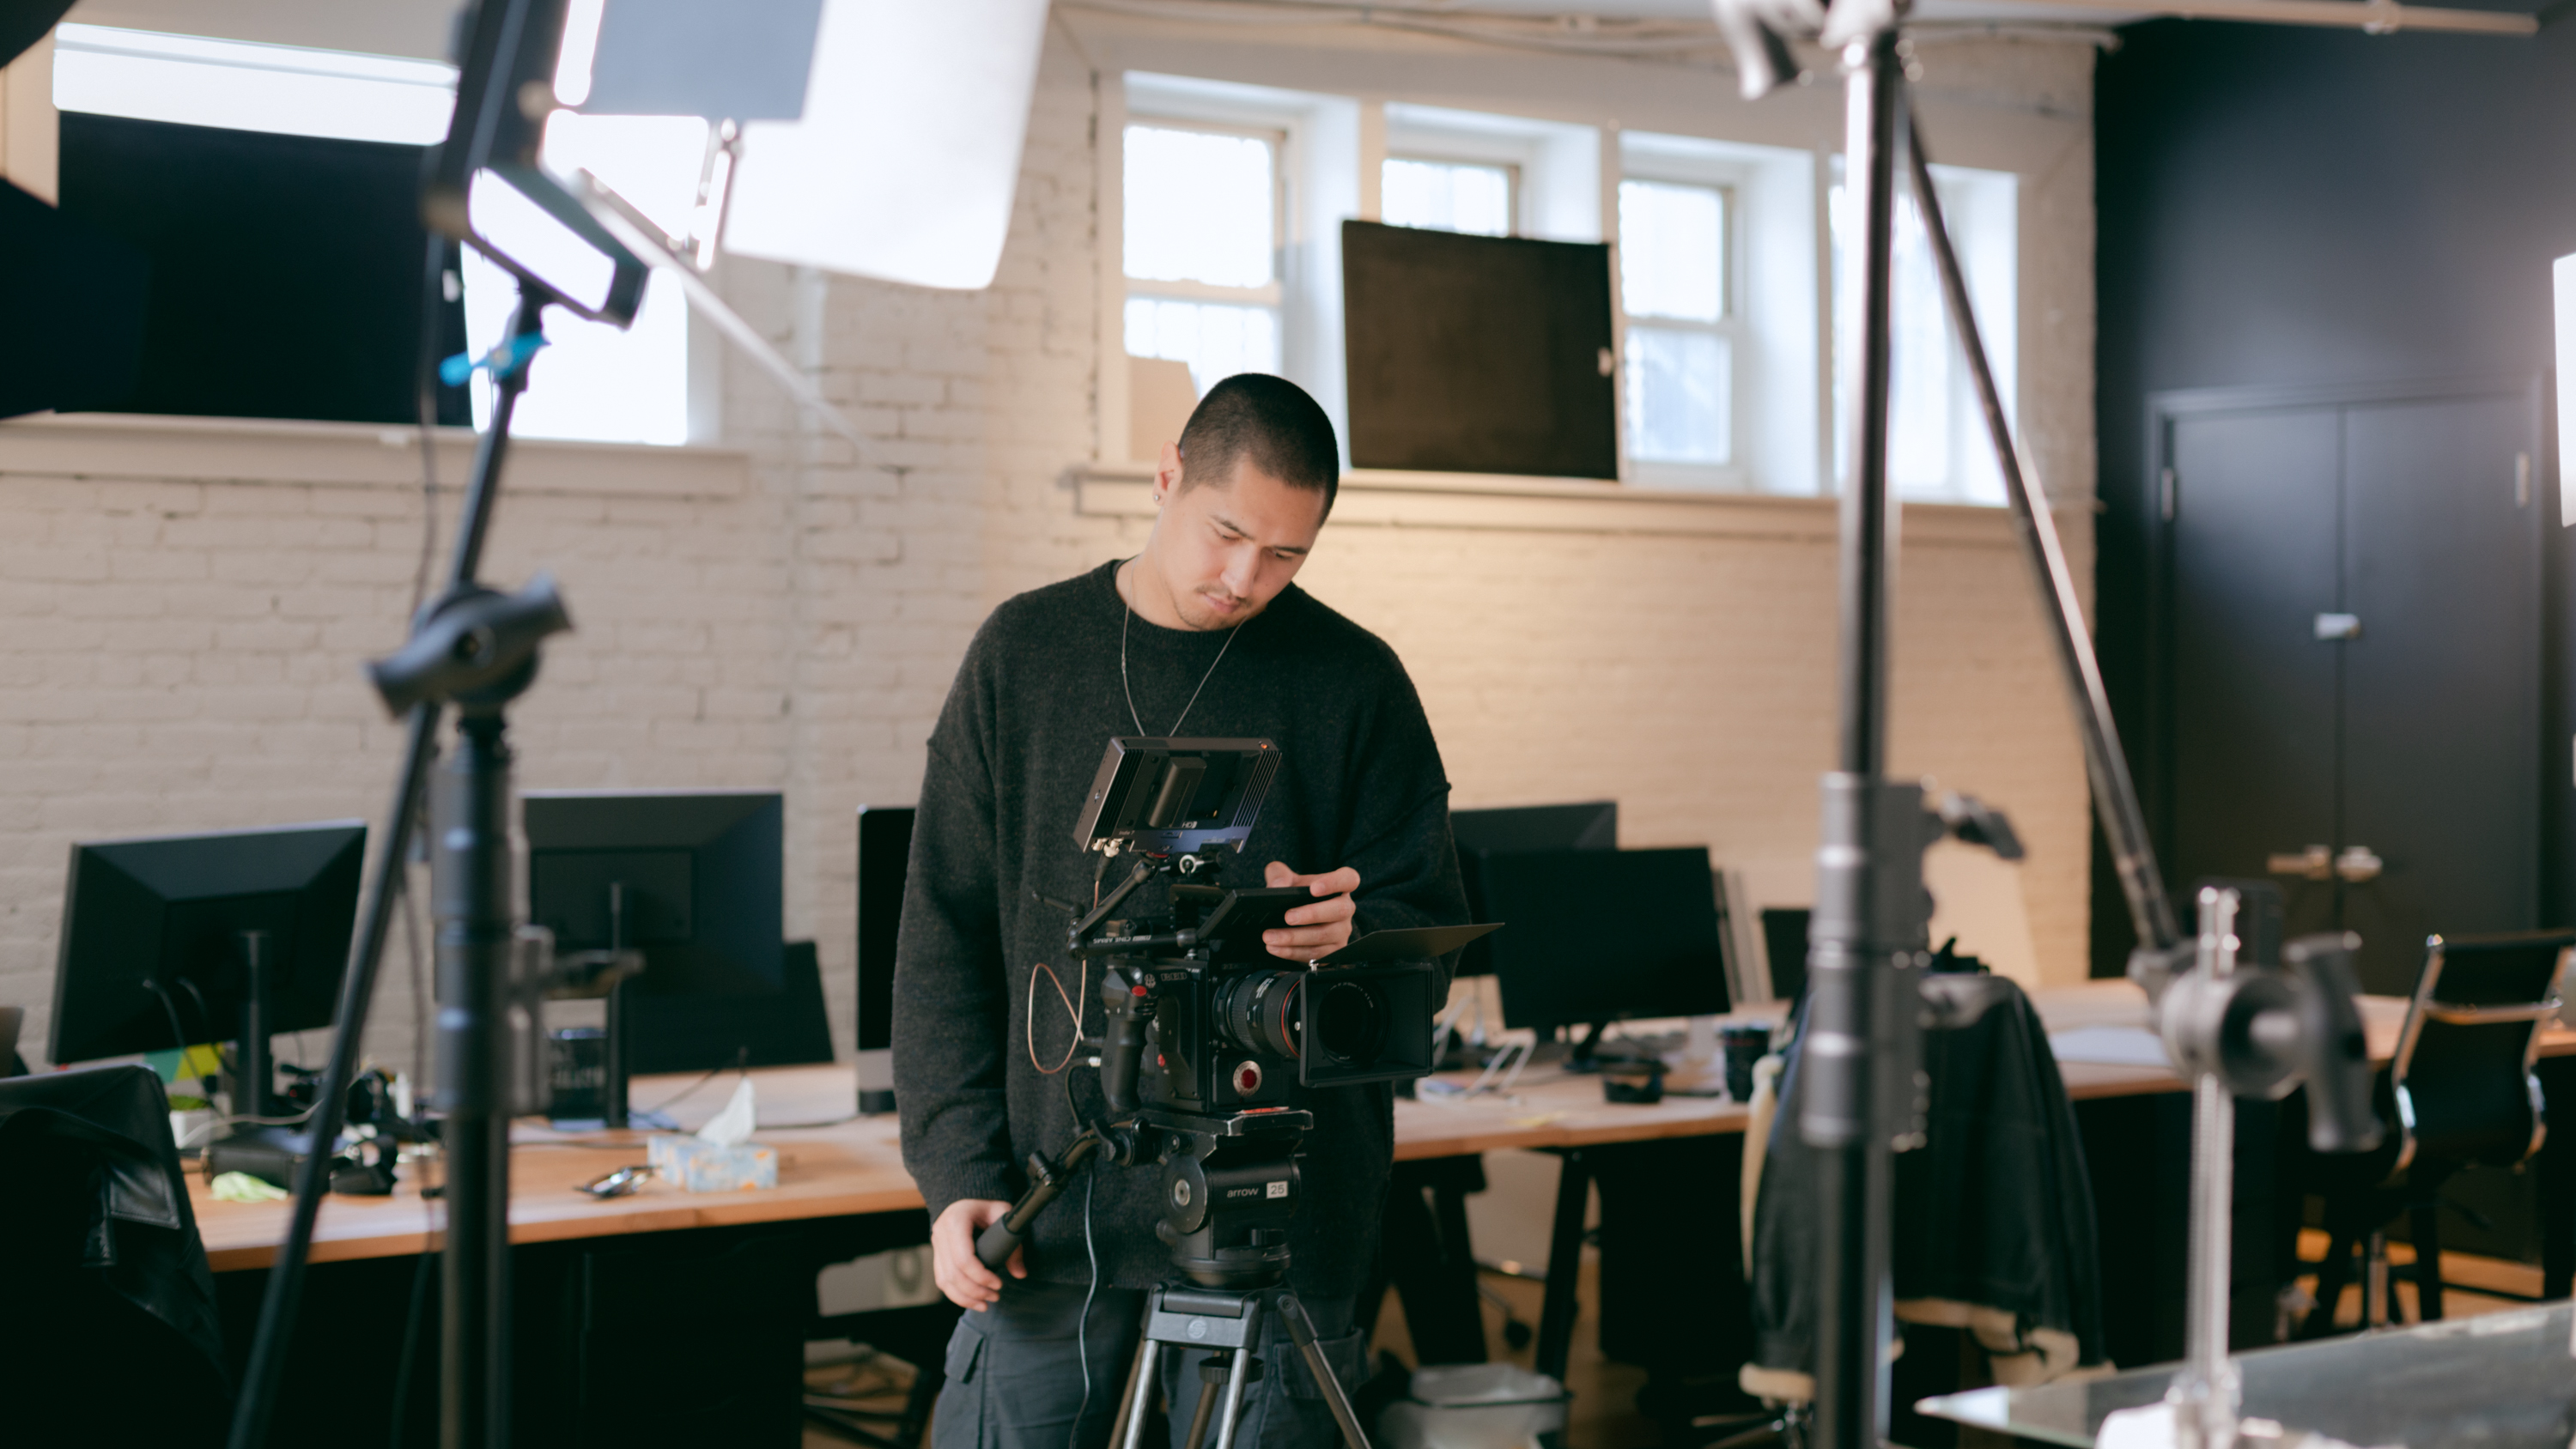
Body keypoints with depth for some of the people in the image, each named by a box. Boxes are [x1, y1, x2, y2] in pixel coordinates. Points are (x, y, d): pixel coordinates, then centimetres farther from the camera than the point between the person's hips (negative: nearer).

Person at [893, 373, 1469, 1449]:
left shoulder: (1355, 682, 4)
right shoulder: (1024, 653, 6)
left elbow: (1433, 932, 7)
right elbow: (946, 935, 6)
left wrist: (1349, 932, -17)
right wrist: (957, 1171, -2)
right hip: (1052, 1204, 1)